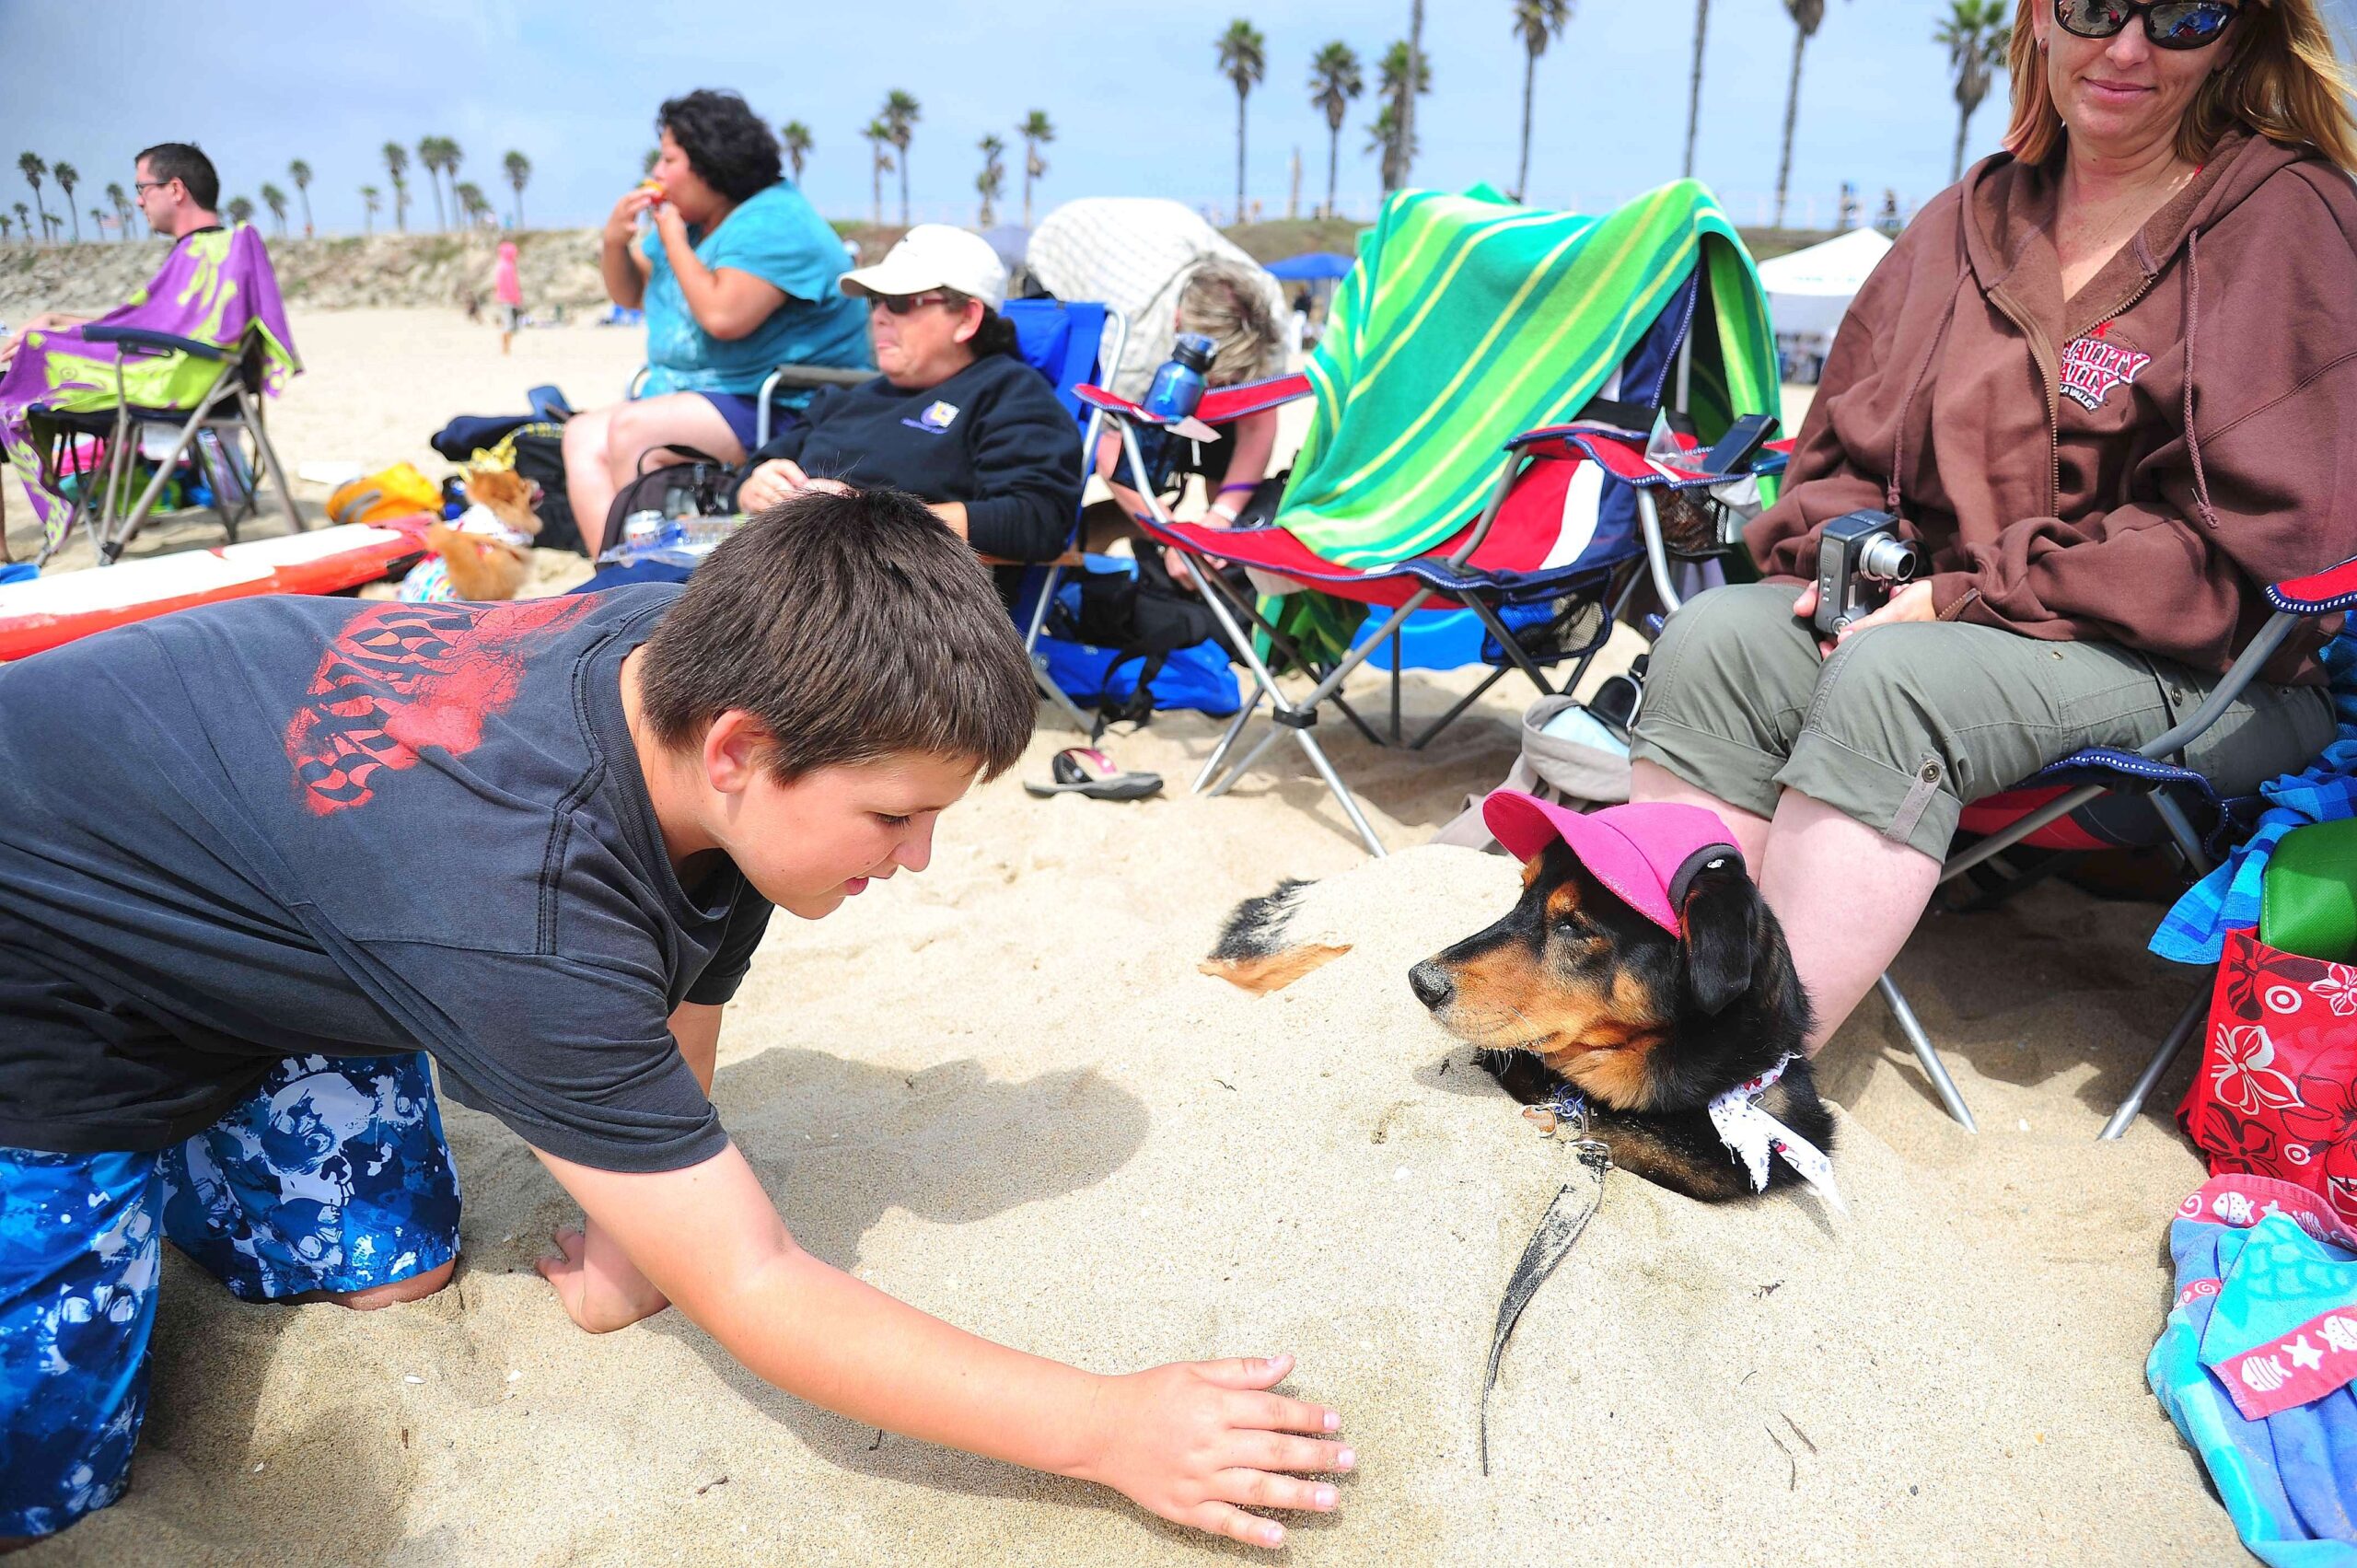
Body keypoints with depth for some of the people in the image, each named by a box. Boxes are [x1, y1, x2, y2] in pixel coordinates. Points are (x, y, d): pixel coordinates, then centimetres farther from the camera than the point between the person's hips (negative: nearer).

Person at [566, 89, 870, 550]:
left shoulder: (773, 222, -13)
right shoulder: (691, 220, 16)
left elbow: (723, 316, -26)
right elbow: (631, 294, 26)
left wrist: (673, 238, -11)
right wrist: (616, 241, 5)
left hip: (782, 411, -10)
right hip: (692, 399, 10)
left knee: (631, 427, -26)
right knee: (583, 435, -3)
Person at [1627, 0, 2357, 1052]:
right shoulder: (1969, 218, 15)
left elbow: (2243, 544, -10)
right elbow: (1840, 451, 18)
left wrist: (1965, 597, -15)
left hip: (2202, 669, -5)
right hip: (1944, 613, 5)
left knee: (1896, 676, -35)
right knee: (1712, 635, -22)